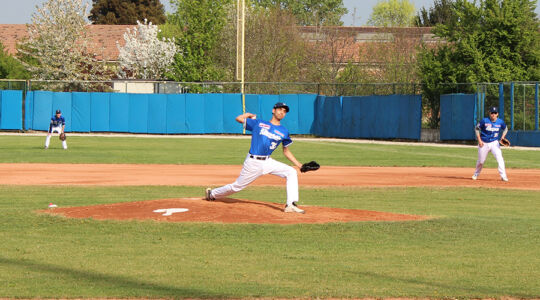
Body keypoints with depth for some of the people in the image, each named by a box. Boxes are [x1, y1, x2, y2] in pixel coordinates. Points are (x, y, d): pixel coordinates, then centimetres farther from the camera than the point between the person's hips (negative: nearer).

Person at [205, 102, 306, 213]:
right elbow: (239, 118, 4)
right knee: (237, 186, 5)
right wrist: (251, 115, 19)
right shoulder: (259, 123, 2)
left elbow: (286, 151, 15)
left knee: (291, 172, -15)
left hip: (268, 162, 4)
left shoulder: (284, 132, 9)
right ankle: (212, 193, 31)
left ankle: (291, 205, -20)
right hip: (253, 163, -3)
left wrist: (299, 165, 7)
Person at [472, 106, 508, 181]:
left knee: (499, 158, -19)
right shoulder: (484, 121, -13)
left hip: (494, 143, 1)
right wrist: (479, 140, -9)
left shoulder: (500, 122, -5)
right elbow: (477, 129, -2)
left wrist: (503, 137, -1)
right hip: (484, 143, -1)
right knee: (481, 161, 10)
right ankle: (476, 174, 37)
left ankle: (503, 176, -19)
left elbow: (505, 129, 15)